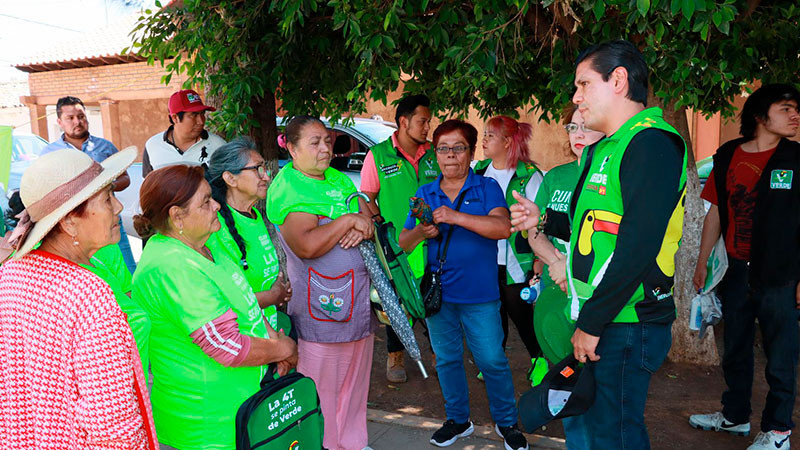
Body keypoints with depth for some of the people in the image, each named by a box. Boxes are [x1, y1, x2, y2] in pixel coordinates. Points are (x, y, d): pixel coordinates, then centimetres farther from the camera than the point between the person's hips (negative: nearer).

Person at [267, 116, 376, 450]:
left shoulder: (339, 180, 13)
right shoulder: (286, 188, -12)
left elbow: (369, 218, 14)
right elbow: (306, 246, -25)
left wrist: (364, 227, -9)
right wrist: (349, 220, -17)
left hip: (358, 303, 8)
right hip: (319, 311, -8)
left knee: (354, 386, 20)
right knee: (321, 394, 3)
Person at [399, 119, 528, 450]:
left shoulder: (487, 188, -2)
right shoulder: (424, 194, 8)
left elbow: (502, 227, -20)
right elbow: (404, 243, 8)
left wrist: (455, 217, -26)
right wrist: (421, 232, -15)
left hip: (479, 294, -3)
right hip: (437, 292, 4)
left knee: (492, 360, 3)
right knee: (447, 359, 15)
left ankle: (506, 422, 24)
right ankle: (458, 419, 33)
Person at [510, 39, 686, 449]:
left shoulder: (652, 143, -16)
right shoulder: (605, 149, 16)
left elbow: (638, 247, -23)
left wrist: (591, 323, -19)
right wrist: (544, 220, 13)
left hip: (625, 322, -10)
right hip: (597, 322, 10)